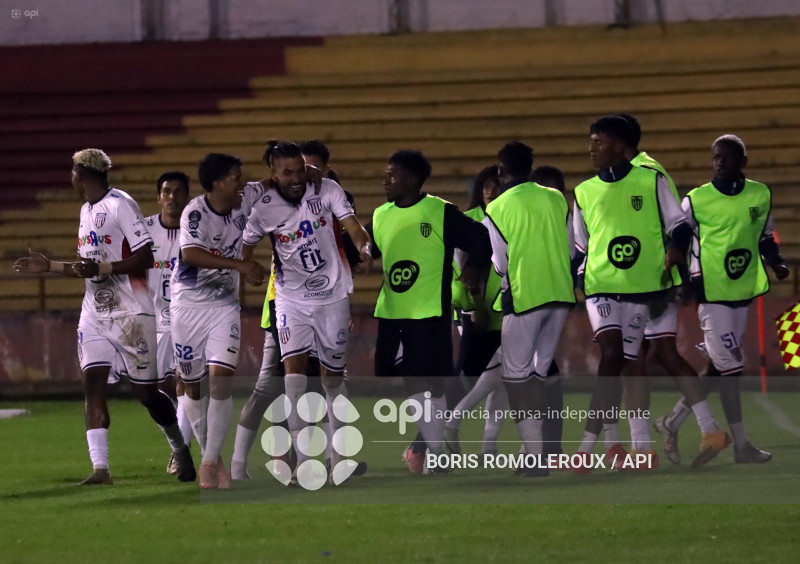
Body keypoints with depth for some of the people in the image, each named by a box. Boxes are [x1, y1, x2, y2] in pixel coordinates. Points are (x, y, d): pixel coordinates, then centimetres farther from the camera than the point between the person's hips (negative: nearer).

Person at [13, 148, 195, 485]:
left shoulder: (121, 206, -13)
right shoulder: (87, 211, 15)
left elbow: (145, 258, -18)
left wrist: (102, 268, -24)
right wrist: (49, 266, 20)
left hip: (129, 313, -8)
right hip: (95, 315, 8)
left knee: (145, 392, 2)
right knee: (92, 385, -8)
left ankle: (180, 449, 26)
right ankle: (100, 468, -14)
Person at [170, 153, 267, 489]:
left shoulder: (246, 200, -3)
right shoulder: (195, 212, -19)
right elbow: (190, 254, -34)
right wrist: (240, 265, -38)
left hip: (224, 306, 3)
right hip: (188, 306, -3)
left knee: (221, 378, -13)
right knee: (194, 386, 7)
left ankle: (212, 461, -8)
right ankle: (208, 455, 24)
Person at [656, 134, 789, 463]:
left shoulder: (760, 195, 6)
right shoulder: (696, 201, -6)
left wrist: (776, 263, 0)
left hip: (744, 292, 5)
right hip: (712, 293, -5)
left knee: (718, 366, 9)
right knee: (730, 368, -6)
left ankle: (675, 419, 26)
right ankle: (741, 444, 0)